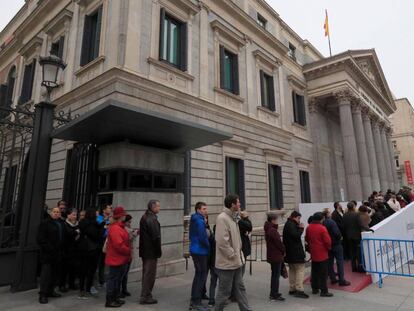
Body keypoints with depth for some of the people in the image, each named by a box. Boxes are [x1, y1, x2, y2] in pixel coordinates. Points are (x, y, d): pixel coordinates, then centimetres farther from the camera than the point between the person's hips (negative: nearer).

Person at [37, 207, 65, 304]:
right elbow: (40, 238, -11)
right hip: (48, 253, -6)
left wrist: (62, 251, 6)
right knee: (46, 273, -4)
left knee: (55, 273, 12)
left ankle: (50, 291, 25)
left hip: (58, 253, 6)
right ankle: (43, 294, 5)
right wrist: (48, 248, -16)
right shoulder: (45, 223, -6)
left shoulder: (62, 224, 13)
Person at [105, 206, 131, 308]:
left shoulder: (120, 227, 12)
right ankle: (109, 301, 14)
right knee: (113, 279, 2)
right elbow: (118, 245, -27)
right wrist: (129, 251, -16)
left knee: (118, 279, 19)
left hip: (121, 259, 10)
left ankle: (116, 298, 31)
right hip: (116, 259, -10)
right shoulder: (115, 228, -23)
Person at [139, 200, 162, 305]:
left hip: (144, 250, 10)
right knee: (150, 274, 1)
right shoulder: (152, 219, -21)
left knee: (146, 273, 19)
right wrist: (158, 251, -12)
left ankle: (145, 295, 29)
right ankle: (145, 297, 10)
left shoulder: (144, 217, 11)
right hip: (151, 251, -10)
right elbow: (156, 237, -23)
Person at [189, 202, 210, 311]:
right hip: (200, 251, -11)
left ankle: (194, 300, 33)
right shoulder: (200, 221, -19)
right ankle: (196, 302, 4)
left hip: (195, 250, 11)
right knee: (201, 276, -3)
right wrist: (209, 246, -7)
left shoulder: (195, 220, 13)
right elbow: (202, 237, -23)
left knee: (198, 275, 21)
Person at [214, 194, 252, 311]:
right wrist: (233, 255, -17)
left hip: (236, 262, 9)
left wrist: (239, 254, 12)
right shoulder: (222, 218, -21)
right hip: (227, 263, -9)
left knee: (240, 288, 17)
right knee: (224, 291, 5)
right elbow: (222, 241, -26)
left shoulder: (232, 217, 11)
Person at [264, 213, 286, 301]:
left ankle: (273, 293, 30)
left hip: (271, 256, 10)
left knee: (274, 274, 20)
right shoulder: (273, 230, -22)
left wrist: (282, 250, 7)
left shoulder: (268, 229, 9)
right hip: (276, 256, -10)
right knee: (276, 275, 0)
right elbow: (279, 243, -19)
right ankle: (274, 295, 8)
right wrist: (283, 251, -1)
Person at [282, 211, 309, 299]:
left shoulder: (288, 224, 17)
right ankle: (299, 290, -6)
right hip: (295, 252, -11)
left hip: (290, 252, 11)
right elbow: (296, 235, -22)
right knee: (300, 269, -6)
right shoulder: (291, 225, -15)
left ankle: (292, 289, 21)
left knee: (292, 270, 15)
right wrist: (301, 228, -13)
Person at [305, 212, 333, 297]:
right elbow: (327, 241, -16)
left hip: (313, 253, 6)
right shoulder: (322, 228, -18)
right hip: (322, 253, -6)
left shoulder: (308, 227, 2)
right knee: (323, 273, 3)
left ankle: (315, 289, 24)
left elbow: (306, 239, 12)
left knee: (314, 272, 16)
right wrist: (329, 248, 4)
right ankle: (324, 291, 7)